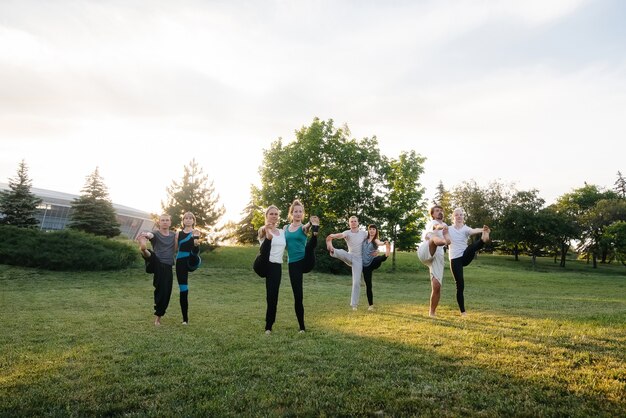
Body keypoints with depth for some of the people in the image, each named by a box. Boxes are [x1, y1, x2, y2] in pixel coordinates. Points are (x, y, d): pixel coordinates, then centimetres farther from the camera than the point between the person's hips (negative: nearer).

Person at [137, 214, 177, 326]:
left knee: (165, 292, 4)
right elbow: (150, 235, -26)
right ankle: (144, 250, -74)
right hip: (157, 263, -3)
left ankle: (158, 316, 19)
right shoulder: (156, 234, 0)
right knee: (151, 255, -37)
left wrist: (177, 239, 5)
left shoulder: (173, 235, 15)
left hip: (167, 267, 3)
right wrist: (145, 235, -48)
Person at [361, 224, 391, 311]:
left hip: (373, 262, -3)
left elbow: (379, 243, -28)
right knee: (368, 285, 5)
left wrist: (385, 243, -49)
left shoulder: (376, 240, -2)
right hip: (365, 265, 3)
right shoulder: (365, 240, 9)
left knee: (380, 259, -37)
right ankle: (370, 305, 13)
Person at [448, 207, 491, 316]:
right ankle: (463, 311, 8)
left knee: (473, 246, -31)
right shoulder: (448, 229, 6)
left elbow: (473, 231, -21)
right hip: (455, 259, 0)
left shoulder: (466, 229, 1)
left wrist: (483, 230, -43)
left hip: (466, 256, 0)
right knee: (460, 285, -2)